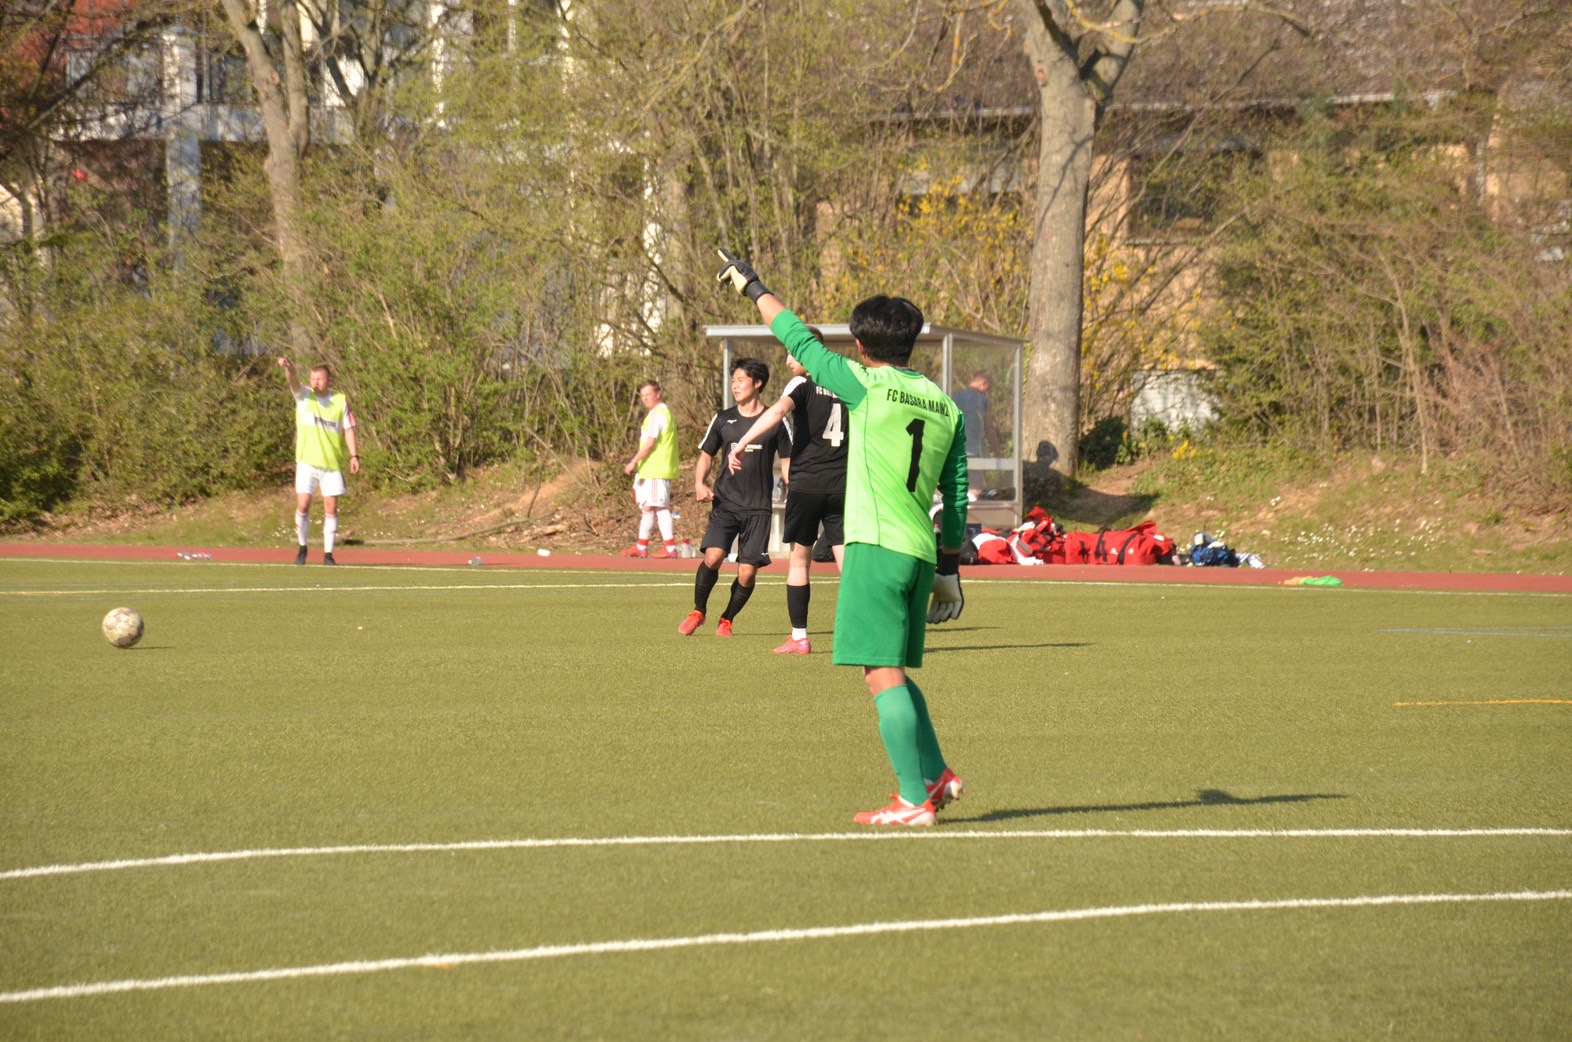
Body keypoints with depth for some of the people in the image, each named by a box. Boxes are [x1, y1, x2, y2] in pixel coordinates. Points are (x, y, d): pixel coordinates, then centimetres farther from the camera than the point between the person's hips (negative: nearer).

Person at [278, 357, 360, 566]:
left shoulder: (341, 400, 3)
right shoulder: (304, 396, 2)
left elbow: (348, 429, 4)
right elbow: (294, 382, -18)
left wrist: (354, 456, -7)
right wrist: (288, 368, -40)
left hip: (332, 463, 0)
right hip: (307, 461, 0)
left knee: (331, 508, -1)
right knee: (303, 505, -5)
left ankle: (328, 554, 5)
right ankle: (302, 547, 15)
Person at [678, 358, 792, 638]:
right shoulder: (723, 419, 8)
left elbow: (787, 463, 5)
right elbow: (706, 456, 17)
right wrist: (699, 483, -3)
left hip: (758, 509, -1)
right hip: (725, 503, 1)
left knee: (747, 573, -5)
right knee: (713, 556, -19)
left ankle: (726, 620, 19)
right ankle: (698, 612, 4)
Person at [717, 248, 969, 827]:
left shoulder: (867, 386, -4)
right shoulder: (945, 407, 12)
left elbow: (799, 339, 5)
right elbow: (956, 497, 15)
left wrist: (753, 285, 19)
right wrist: (950, 564, 24)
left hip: (876, 546, -7)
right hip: (921, 553, 7)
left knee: (883, 676, -7)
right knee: (892, 674, 20)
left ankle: (914, 800, -10)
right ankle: (936, 775, 20)